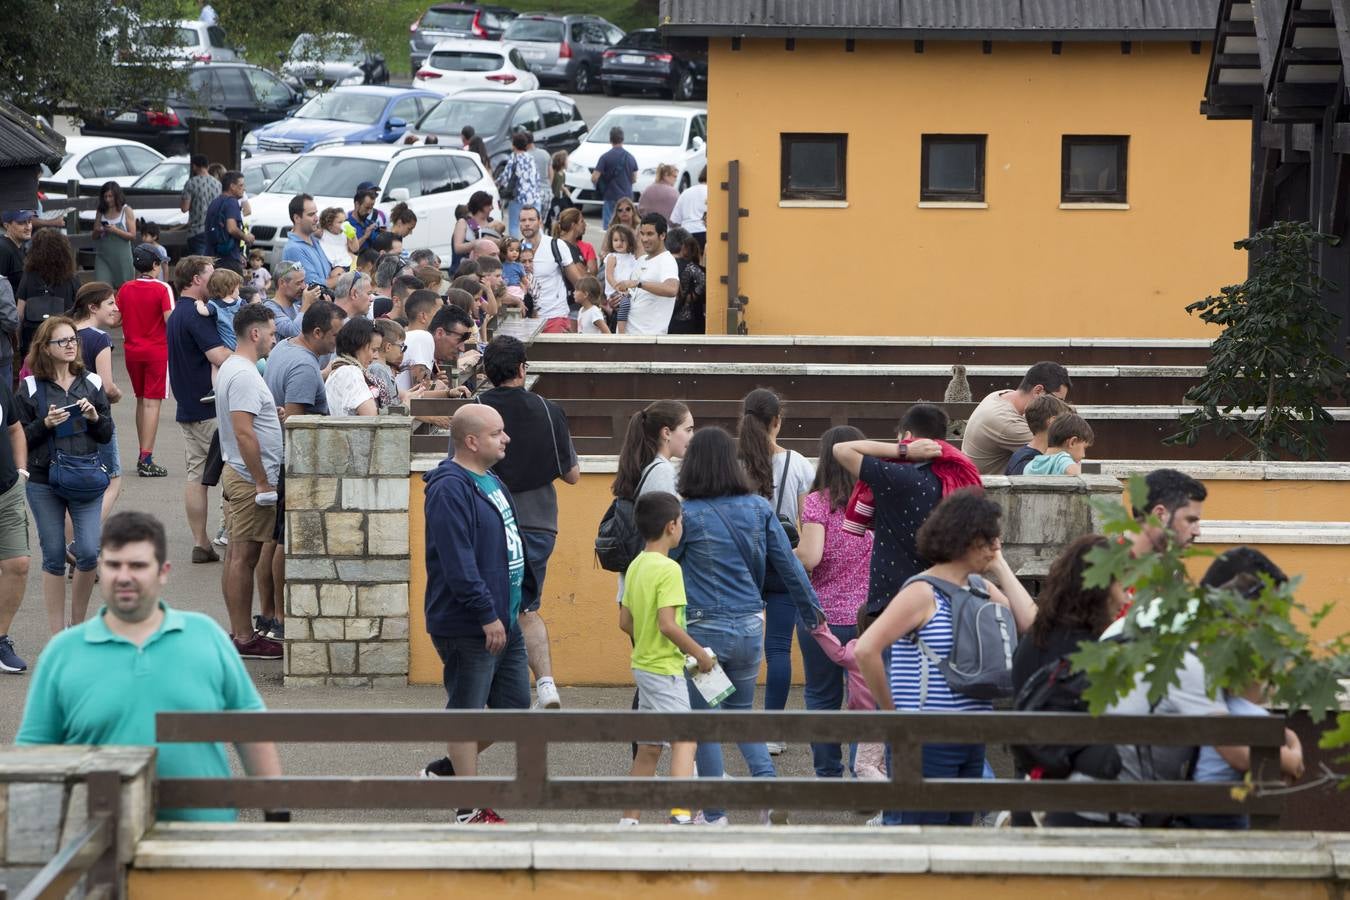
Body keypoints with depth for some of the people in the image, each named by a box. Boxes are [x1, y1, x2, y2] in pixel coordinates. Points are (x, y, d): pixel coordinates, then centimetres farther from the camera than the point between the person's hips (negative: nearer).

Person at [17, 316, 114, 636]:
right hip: (44, 482, -1)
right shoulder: (31, 388, -2)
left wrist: (95, 417, -11)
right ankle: (58, 633, 13)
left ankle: (78, 622, 15)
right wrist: (46, 423, -16)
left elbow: (107, 435, 9)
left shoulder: (91, 383, 5)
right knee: (54, 557, 3)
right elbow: (21, 438, 0)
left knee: (90, 552, -8)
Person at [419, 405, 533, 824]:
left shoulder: (491, 481, 13)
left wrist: (523, 594, 19)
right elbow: (458, 562, -24)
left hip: (504, 621, 10)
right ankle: (470, 809, 8)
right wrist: (487, 615, -24)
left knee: (513, 707, 15)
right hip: (467, 627, -10)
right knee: (466, 712, 1)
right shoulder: (450, 490, -19)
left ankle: (444, 770, 28)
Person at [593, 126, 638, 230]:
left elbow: (594, 178, -11)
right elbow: (634, 178, 13)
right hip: (627, 197, 4)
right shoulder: (630, 157, 4)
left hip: (611, 197, -4)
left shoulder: (605, 157, -9)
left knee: (607, 226, -1)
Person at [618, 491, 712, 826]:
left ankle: (628, 820, 18)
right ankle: (681, 814, -27)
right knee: (685, 739, -13)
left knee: (648, 747, 15)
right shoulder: (668, 569, -17)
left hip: (644, 663, 9)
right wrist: (701, 654, -14)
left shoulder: (635, 566, 10)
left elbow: (625, 621, 14)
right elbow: (668, 623, -23)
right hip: (665, 668, -9)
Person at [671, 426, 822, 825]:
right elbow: (789, 566, 5)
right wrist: (813, 612, 17)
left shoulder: (688, 515, -11)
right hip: (750, 627, 4)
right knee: (741, 712, 21)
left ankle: (715, 815, 13)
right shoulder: (759, 509, 1)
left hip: (703, 629, -4)